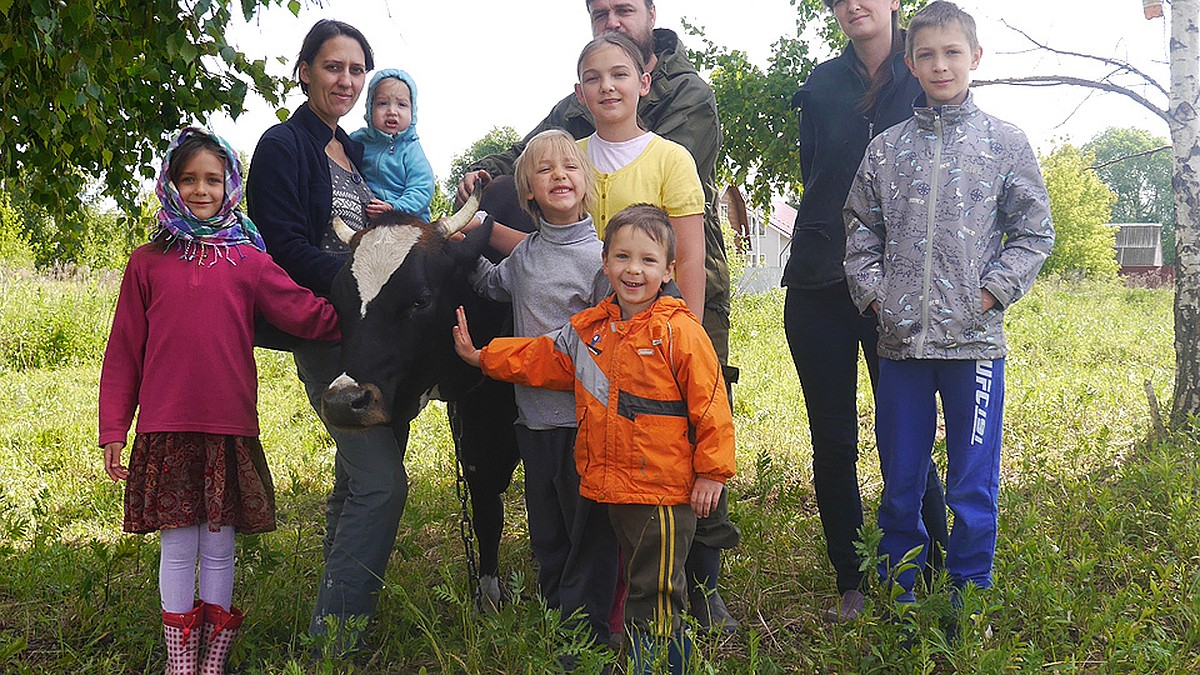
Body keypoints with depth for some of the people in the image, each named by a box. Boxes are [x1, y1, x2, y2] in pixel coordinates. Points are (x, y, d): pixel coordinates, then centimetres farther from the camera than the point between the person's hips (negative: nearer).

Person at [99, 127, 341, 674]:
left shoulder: (247, 260, 6)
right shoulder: (148, 261, 6)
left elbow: (309, 315, 0)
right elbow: (123, 352, 7)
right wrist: (112, 431, 5)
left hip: (230, 427, 0)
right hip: (166, 427, 0)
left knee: (219, 546, 7)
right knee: (178, 547, 5)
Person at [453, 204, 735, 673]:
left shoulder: (680, 332, -11)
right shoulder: (590, 328, 8)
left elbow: (710, 406, -11)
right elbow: (541, 358, 20)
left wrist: (712, 472, -10)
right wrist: (481, 357, 17)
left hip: (665, 491, -6)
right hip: (605, 488, 6)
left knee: (654, 591, 2)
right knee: (623, 581, 18)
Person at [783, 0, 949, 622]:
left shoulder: (925, 80, 4)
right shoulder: (823, 85, 10)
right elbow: (815, 179, 8)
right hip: (820, 286, 3)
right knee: (832, 444, 6)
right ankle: (851, 585, 17)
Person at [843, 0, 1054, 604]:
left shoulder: (1005, 143, 4)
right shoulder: (885, 149, 8)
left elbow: (1034, 232, 4)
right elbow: (861, 232, 12)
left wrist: (992, 292, -6)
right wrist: (873, 293, -1)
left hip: (975, 340, -2)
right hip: (900, 340, 2)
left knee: (973, 485, 3)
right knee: (900, 481, 11)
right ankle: (900, 600, 25)